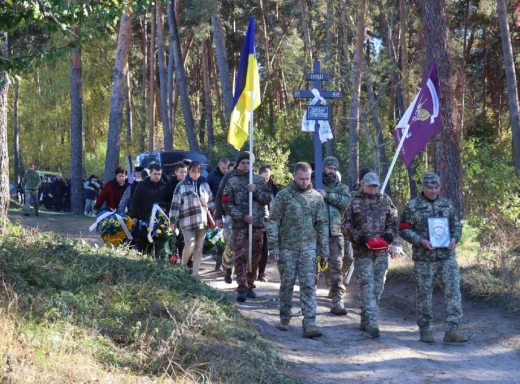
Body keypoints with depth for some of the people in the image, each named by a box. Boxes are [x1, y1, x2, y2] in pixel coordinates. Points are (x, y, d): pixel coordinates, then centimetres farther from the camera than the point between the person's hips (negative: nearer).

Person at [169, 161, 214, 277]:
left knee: (199, 247, 4)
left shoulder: (204, 184, 11)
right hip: (187, 221, -4)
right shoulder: (181, 186, -1)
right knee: (190, 245, -13)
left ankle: (195, 272, 11)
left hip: (202, 220, 4)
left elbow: (210, 201, 18)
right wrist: (173, 221, -5)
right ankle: (182, 266, 12)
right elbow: (175, 204, -2)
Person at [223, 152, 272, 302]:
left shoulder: (259, 180, 10)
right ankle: (242, 288, -12)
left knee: (255, 256, 7)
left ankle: (250, 285, 19)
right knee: (240, 256, -9)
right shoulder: (232, 181, 2)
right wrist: (242, 216, -13)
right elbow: (227, 204, -2)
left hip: (258, 224, 3)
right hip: (239, 225, -3)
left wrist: (256, 191, -11)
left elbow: (268, 199, 6)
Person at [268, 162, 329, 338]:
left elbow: (322, 224, 10)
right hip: (287, 247, -1)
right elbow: (273, 222, -2)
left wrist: (324, 249, 7)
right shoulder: (283, 196, -2)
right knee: (287, 284, 7)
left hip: (308, 247, 1)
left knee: (308, 285, -5)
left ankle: (309, 323, -9)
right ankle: (285, 317, 25)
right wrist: (274, 247, -7)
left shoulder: (316, 197, 6)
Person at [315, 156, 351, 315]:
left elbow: (346, 201, -8)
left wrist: (327, 196, -14)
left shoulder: (342, 188, 12)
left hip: (335, 234, 1)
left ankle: (338, 303, -5)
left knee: (336, 268, -4)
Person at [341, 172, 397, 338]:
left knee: (377, 287, 6)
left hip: (381, 251, 3)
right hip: (362, 251, -3)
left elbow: (393, 222, 15)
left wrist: (389, 234, -6)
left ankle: (365, 321, 19)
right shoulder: (354, 203, 5)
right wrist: (359, 237, -12)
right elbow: (346, 225, 3)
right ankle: (372, 323, -16)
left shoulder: (385, 201, 12)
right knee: (367, 287, -11)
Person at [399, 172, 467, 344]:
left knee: (453, 290, -7)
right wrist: (421, 241, -16)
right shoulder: (412, 206, -1)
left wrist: (454, 238, -5)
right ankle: (425, 330, 14)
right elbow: (404, 230, -2)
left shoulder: (447, 204, 10)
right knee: (424, 293, 3)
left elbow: (456, 225, 16)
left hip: (447, 257, 3)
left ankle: (452, 330, -7)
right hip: (423, 258, -3)